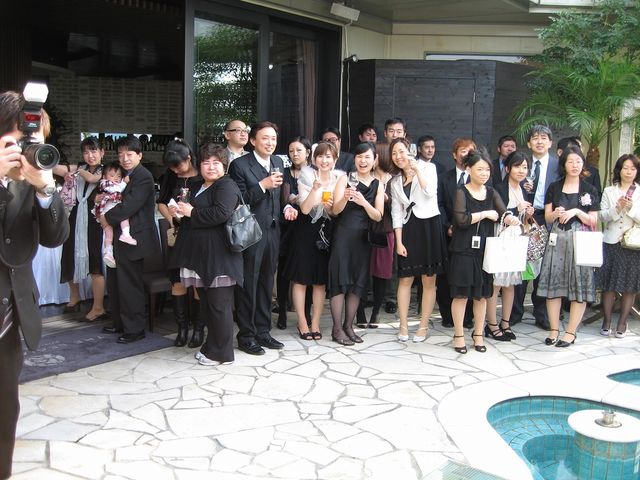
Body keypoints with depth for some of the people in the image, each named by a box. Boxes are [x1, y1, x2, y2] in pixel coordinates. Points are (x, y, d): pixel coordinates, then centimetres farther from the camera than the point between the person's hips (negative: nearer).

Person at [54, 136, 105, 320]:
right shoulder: (79, 169, 10)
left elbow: (92, 178, -23)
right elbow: (54, 168, 4)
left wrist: (78, 171, -5)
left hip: (94, 221, -6)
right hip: (76, 219, 6)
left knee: (94, 264, -2)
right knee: (70, 259, 14)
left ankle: (98, 307, 6)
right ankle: (74, 297, 36)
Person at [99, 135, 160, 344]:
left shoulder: (143, 177, -16)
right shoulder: (124, 175, 15)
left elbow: (129, 206, -23)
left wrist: (107, 218, -10)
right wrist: (103, 199, 0)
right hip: (119, 238, 10)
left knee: (130, 285, -3)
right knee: (115, 282, 15)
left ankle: (135, 329, 7)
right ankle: (120, 323, 27)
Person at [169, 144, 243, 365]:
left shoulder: (226, 186, -10)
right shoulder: (196, 186, 18)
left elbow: (220, 213, -27)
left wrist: (192, 212, -15)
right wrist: (180, 211, 10)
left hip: (218, 257, -9)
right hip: (200, 256, 9)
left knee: (219, 305, -1)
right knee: (206, 304, 16)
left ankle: (220, 352, 10)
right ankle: (211, 345, 28)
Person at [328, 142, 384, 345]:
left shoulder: (378, 185, 7)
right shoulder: (346, 179, -2)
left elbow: (378, 216, -1)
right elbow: (335, 210, -8)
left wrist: (364, 202, -18)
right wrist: (345, 198, -28)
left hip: (364, 238, 4)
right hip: (343, 235, -4)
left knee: (358, 282, 7)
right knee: (340, 280, -2)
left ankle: (348, 325, 18)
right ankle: (337, 329, 3)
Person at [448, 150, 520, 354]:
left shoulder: (491, 193, 9)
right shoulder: (461, 192, -4)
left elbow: (504, 213, -4)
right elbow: (461, 219, -18)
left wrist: (511, 219, -26)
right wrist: (485, 214, -12)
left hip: (485, 249, 4)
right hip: (464, 249, -4)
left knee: (481, 294, 9)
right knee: (461, 294, 1)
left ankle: (478, 334, 21)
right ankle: (459, 335, 13)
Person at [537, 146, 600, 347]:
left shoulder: (590, 190, 4)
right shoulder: (554, 188, 9)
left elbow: (593, 221, 2)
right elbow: (547, 218, 9)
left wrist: (576, 212, -14)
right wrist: (556, 214, -13)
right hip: (557, 239, 2)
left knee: (579, 285, -3)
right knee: (553, 284, 1)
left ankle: (571, 332, 4)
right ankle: (554, 330, 10)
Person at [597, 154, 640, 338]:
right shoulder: (609, 191, 9)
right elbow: (603, 216, 0)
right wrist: (617, 208, -16)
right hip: (611, 242, 1)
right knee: (608, 285, 2)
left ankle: (622, 322, 13)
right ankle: (607, 321, 13)